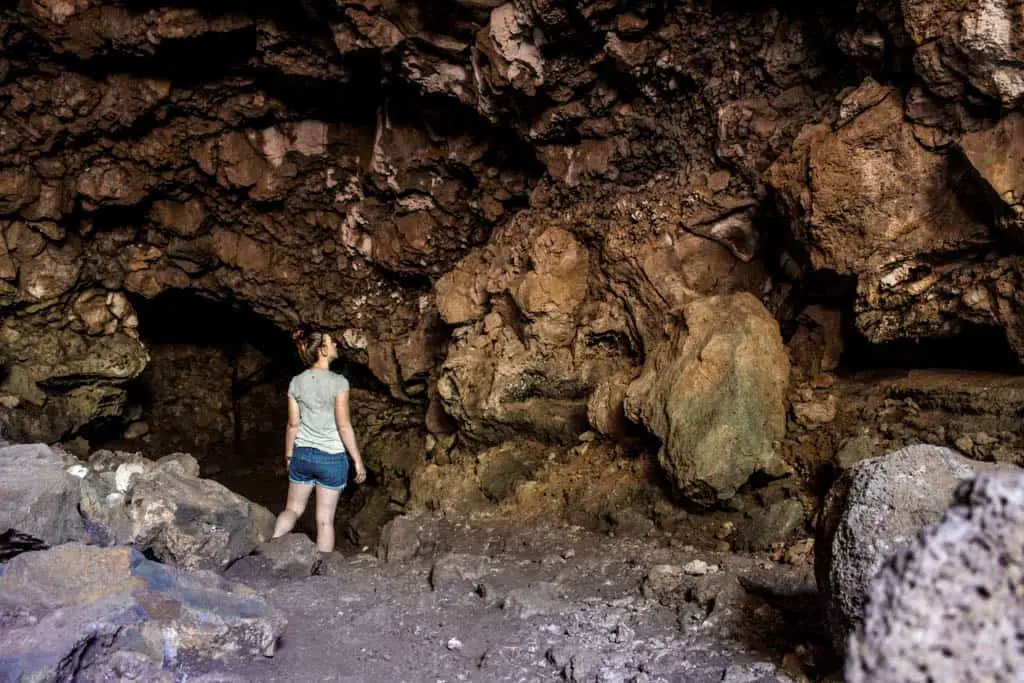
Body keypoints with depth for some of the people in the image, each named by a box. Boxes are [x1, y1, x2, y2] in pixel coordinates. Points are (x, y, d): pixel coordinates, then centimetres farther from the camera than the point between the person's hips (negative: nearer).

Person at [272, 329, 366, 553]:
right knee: (325, 520, 6)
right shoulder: (338, 382, -14)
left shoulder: (296, 382, 0)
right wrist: (358, 461, -7)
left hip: (302, 455, 4)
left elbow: (293, 424, 4)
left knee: (293, 509, 19)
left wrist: (289, 455, 17)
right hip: (332, 458, -4)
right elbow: (344, 426, -14)